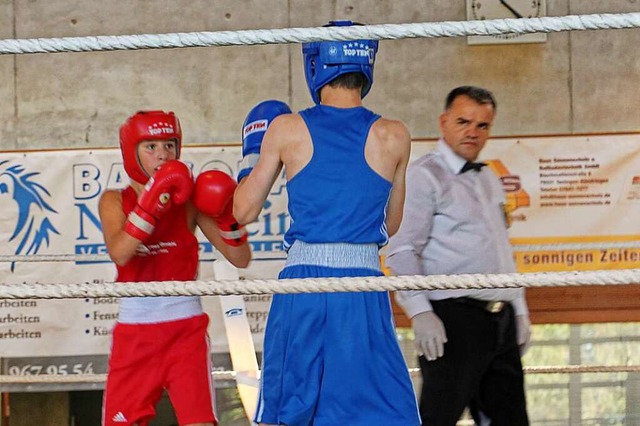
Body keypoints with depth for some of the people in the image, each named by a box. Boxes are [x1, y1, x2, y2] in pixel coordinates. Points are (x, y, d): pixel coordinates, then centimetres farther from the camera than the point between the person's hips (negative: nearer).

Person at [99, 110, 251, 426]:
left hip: (186, 330, -1)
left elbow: (240, 259, 0)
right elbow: (119, 253, -19)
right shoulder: (115, 201, 3)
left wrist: (225, 215, -15)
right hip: (134, 334, 1)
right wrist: (151, 203, -26)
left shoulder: (190, 200, 3)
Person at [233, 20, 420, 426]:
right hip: (363, 280, -1)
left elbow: (245, 210, 11)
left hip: (302, 281, 1)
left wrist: (253, 155, 26)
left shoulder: (287, 129, 2)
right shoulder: (393, 137, 3)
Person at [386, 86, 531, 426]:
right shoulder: (423, 176, -4)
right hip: (454, 319, -8)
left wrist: (520, 311, 21)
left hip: (501, 321, 8)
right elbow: (402, 251, -12)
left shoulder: (489, 180, 22)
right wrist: (420, 313, -22)